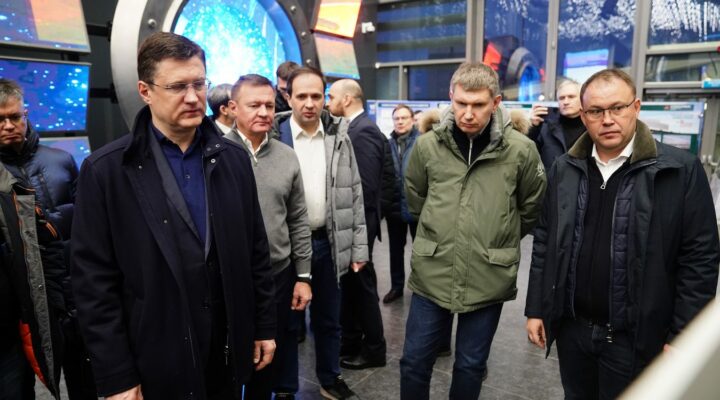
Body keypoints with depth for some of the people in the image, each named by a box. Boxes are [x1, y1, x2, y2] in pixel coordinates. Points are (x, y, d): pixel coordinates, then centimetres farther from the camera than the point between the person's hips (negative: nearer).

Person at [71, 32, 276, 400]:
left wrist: (264, 326, 6)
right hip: (155, 364, -3)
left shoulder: (233, 159, 1)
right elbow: (94, 282, -9)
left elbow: (256, 251, 5)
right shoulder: (105, 170, -10)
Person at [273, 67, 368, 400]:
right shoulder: (274, 136, -6)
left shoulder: (339, 136, 2)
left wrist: (359, 247, 1)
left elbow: (354, 195, 4)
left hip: (328, 242, 3)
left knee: (328, 319, 18)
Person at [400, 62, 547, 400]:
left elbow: (532, 208, 7)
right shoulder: (427, 145, -4)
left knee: (470, 366, 17)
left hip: (489, 279, -1)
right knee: (414, 361, 13)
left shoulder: (521, 149, -9)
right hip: (432, 274, 1)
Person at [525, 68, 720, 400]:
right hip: (571, 328, 3)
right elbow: (545, 243, 5)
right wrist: (536, 309, 5)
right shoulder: (564, 169, 1)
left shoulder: (681, 170, -10)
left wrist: (684, 335, -9)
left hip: (634, 336, -3)